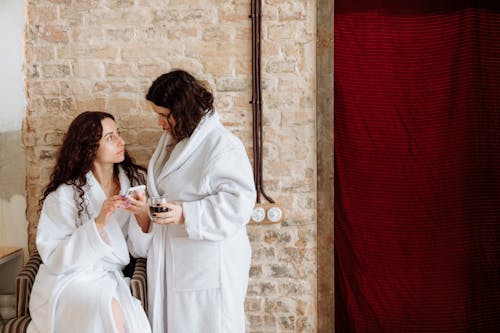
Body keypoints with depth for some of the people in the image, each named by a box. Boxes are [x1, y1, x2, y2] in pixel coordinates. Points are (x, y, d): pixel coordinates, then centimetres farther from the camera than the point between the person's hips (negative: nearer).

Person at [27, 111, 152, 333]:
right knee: (109, 312, -31)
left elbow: (140, 250, 3)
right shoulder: (65, 194, -10)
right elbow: (54, 259, -13)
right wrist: (98, 223, -22)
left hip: (110, 280, 3)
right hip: (68, 280, -3)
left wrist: (142, 215, -17)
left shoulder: (135, 180, 2)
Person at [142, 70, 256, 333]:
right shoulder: (172, 139, 14)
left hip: (207, 264, -8)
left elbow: (239, 202, -22)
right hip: (170, 260, 8)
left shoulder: (223, 146, -15)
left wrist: (185, 214, -26)